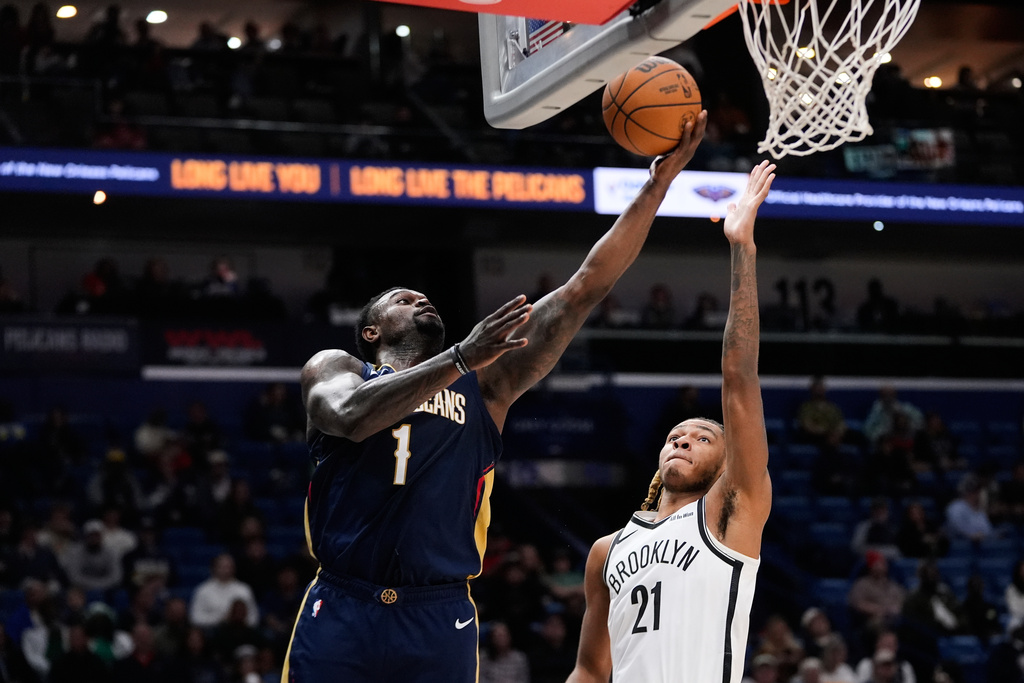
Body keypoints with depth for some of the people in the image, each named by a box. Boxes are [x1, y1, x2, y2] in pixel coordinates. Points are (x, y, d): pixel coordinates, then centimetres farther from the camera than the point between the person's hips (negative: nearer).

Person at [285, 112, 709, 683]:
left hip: (440, 619, 2)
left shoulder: (485, 385, 15)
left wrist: (659, 182, 4)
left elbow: (586, 290, 10)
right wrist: (461, 358, -23)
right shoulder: (335, 369, 11)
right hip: (343, 611, -2)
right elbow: (351, 416, -15)